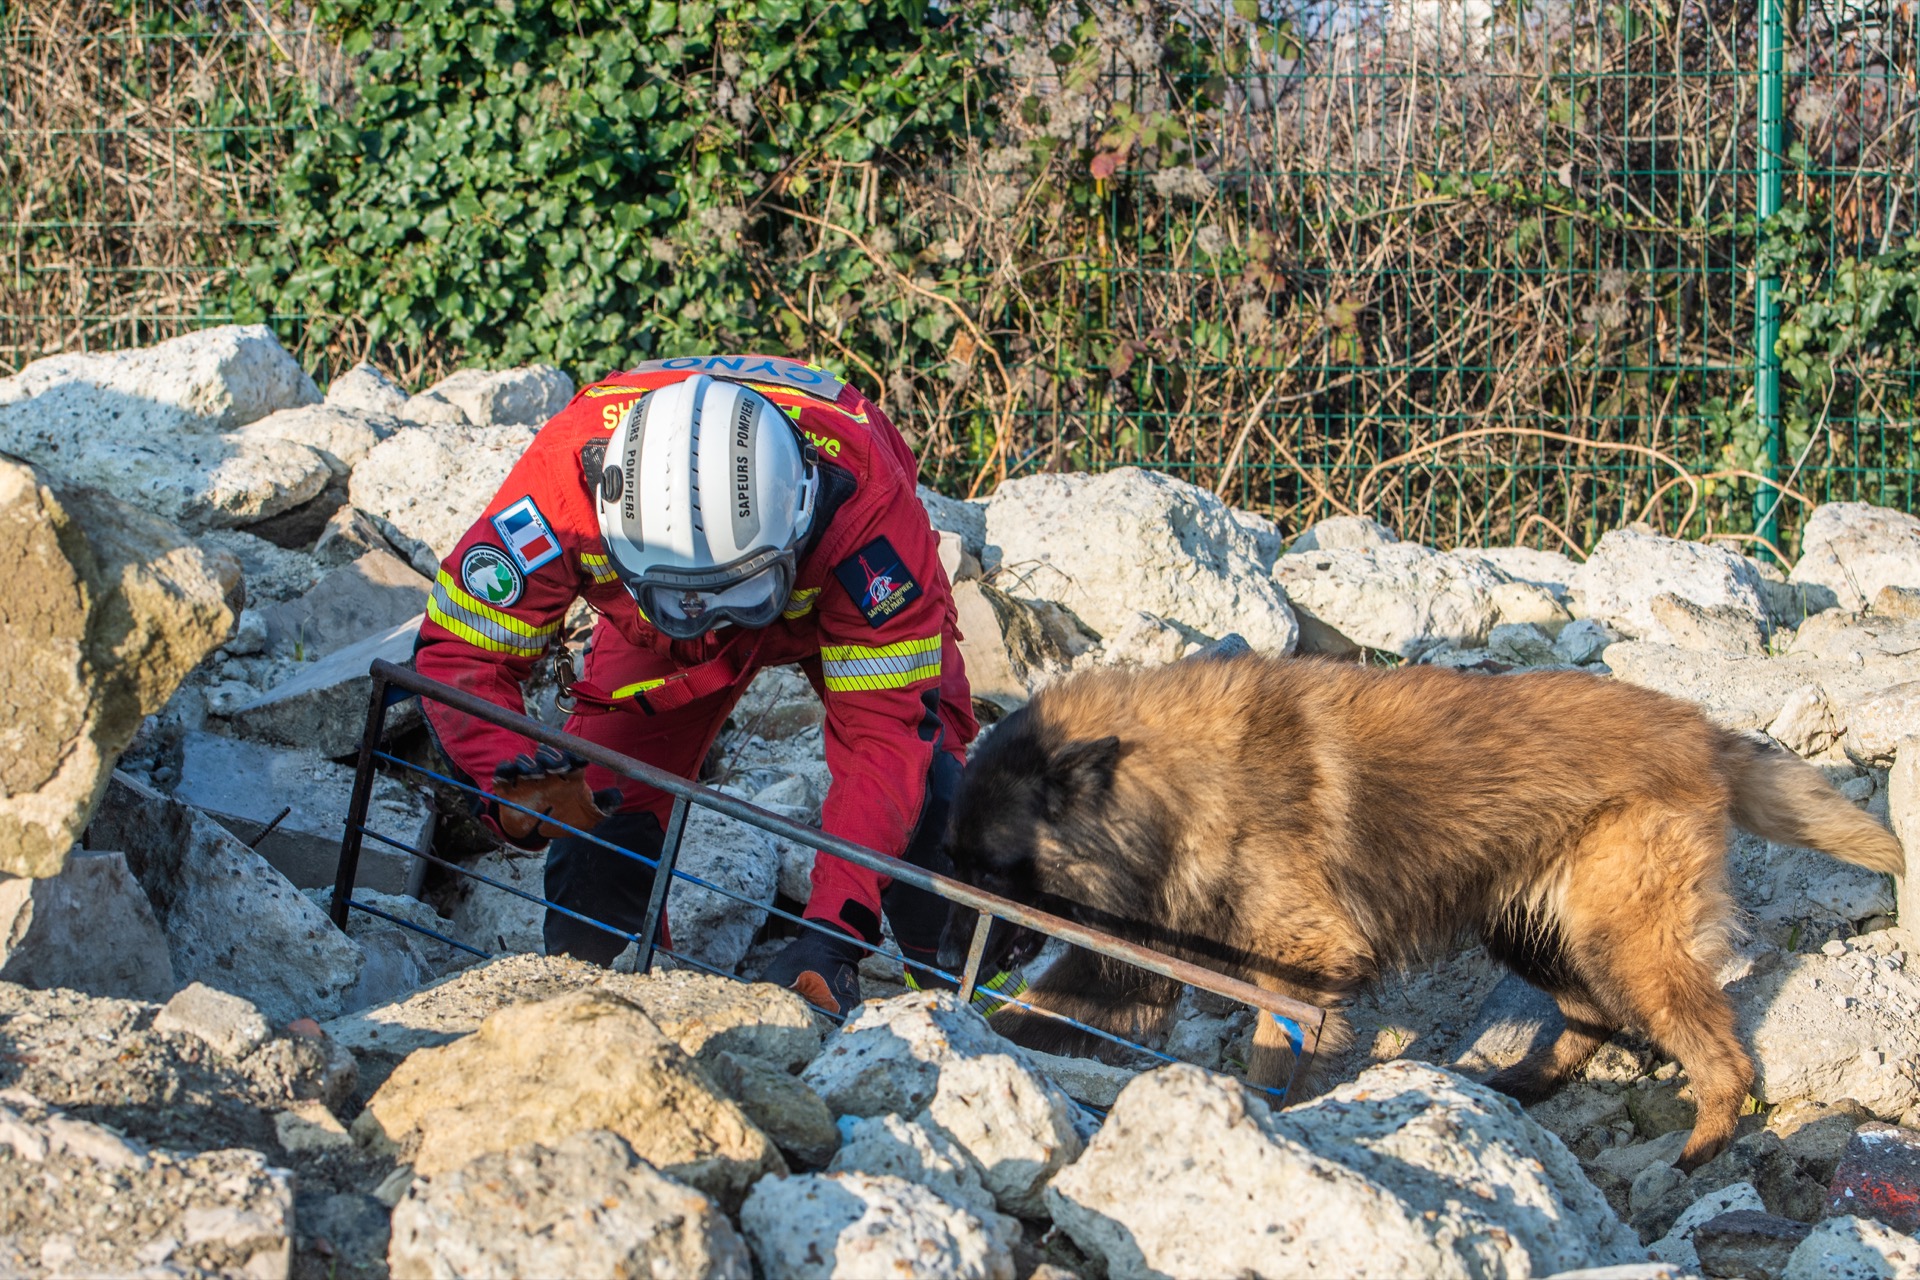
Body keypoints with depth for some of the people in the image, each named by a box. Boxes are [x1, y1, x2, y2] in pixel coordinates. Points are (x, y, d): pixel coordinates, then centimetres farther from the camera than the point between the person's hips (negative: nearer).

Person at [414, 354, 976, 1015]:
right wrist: (513, 779, -51)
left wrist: (834, 933, -50)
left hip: (836, 597, -1)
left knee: (921, 782, -20)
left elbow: (882, 730, -41)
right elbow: (459, 649, -30)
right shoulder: (567, 474, -42)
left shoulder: (863, 499, -46)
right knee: (599, 800, -14)